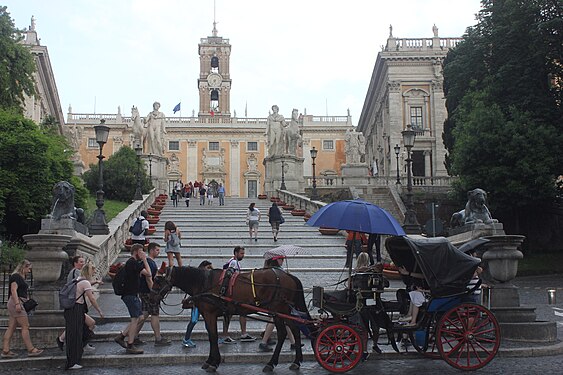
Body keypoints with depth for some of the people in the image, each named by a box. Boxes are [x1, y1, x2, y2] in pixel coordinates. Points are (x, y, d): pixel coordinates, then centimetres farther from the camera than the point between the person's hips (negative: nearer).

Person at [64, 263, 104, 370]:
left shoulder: (77, 280, 15)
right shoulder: (85, 282, -11)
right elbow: (92, 299, -14)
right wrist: (99, 311, -6)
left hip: (69, 310, 9)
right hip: (76, 311, -9)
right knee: (75, 336, -5)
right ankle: (72, 363, -2)